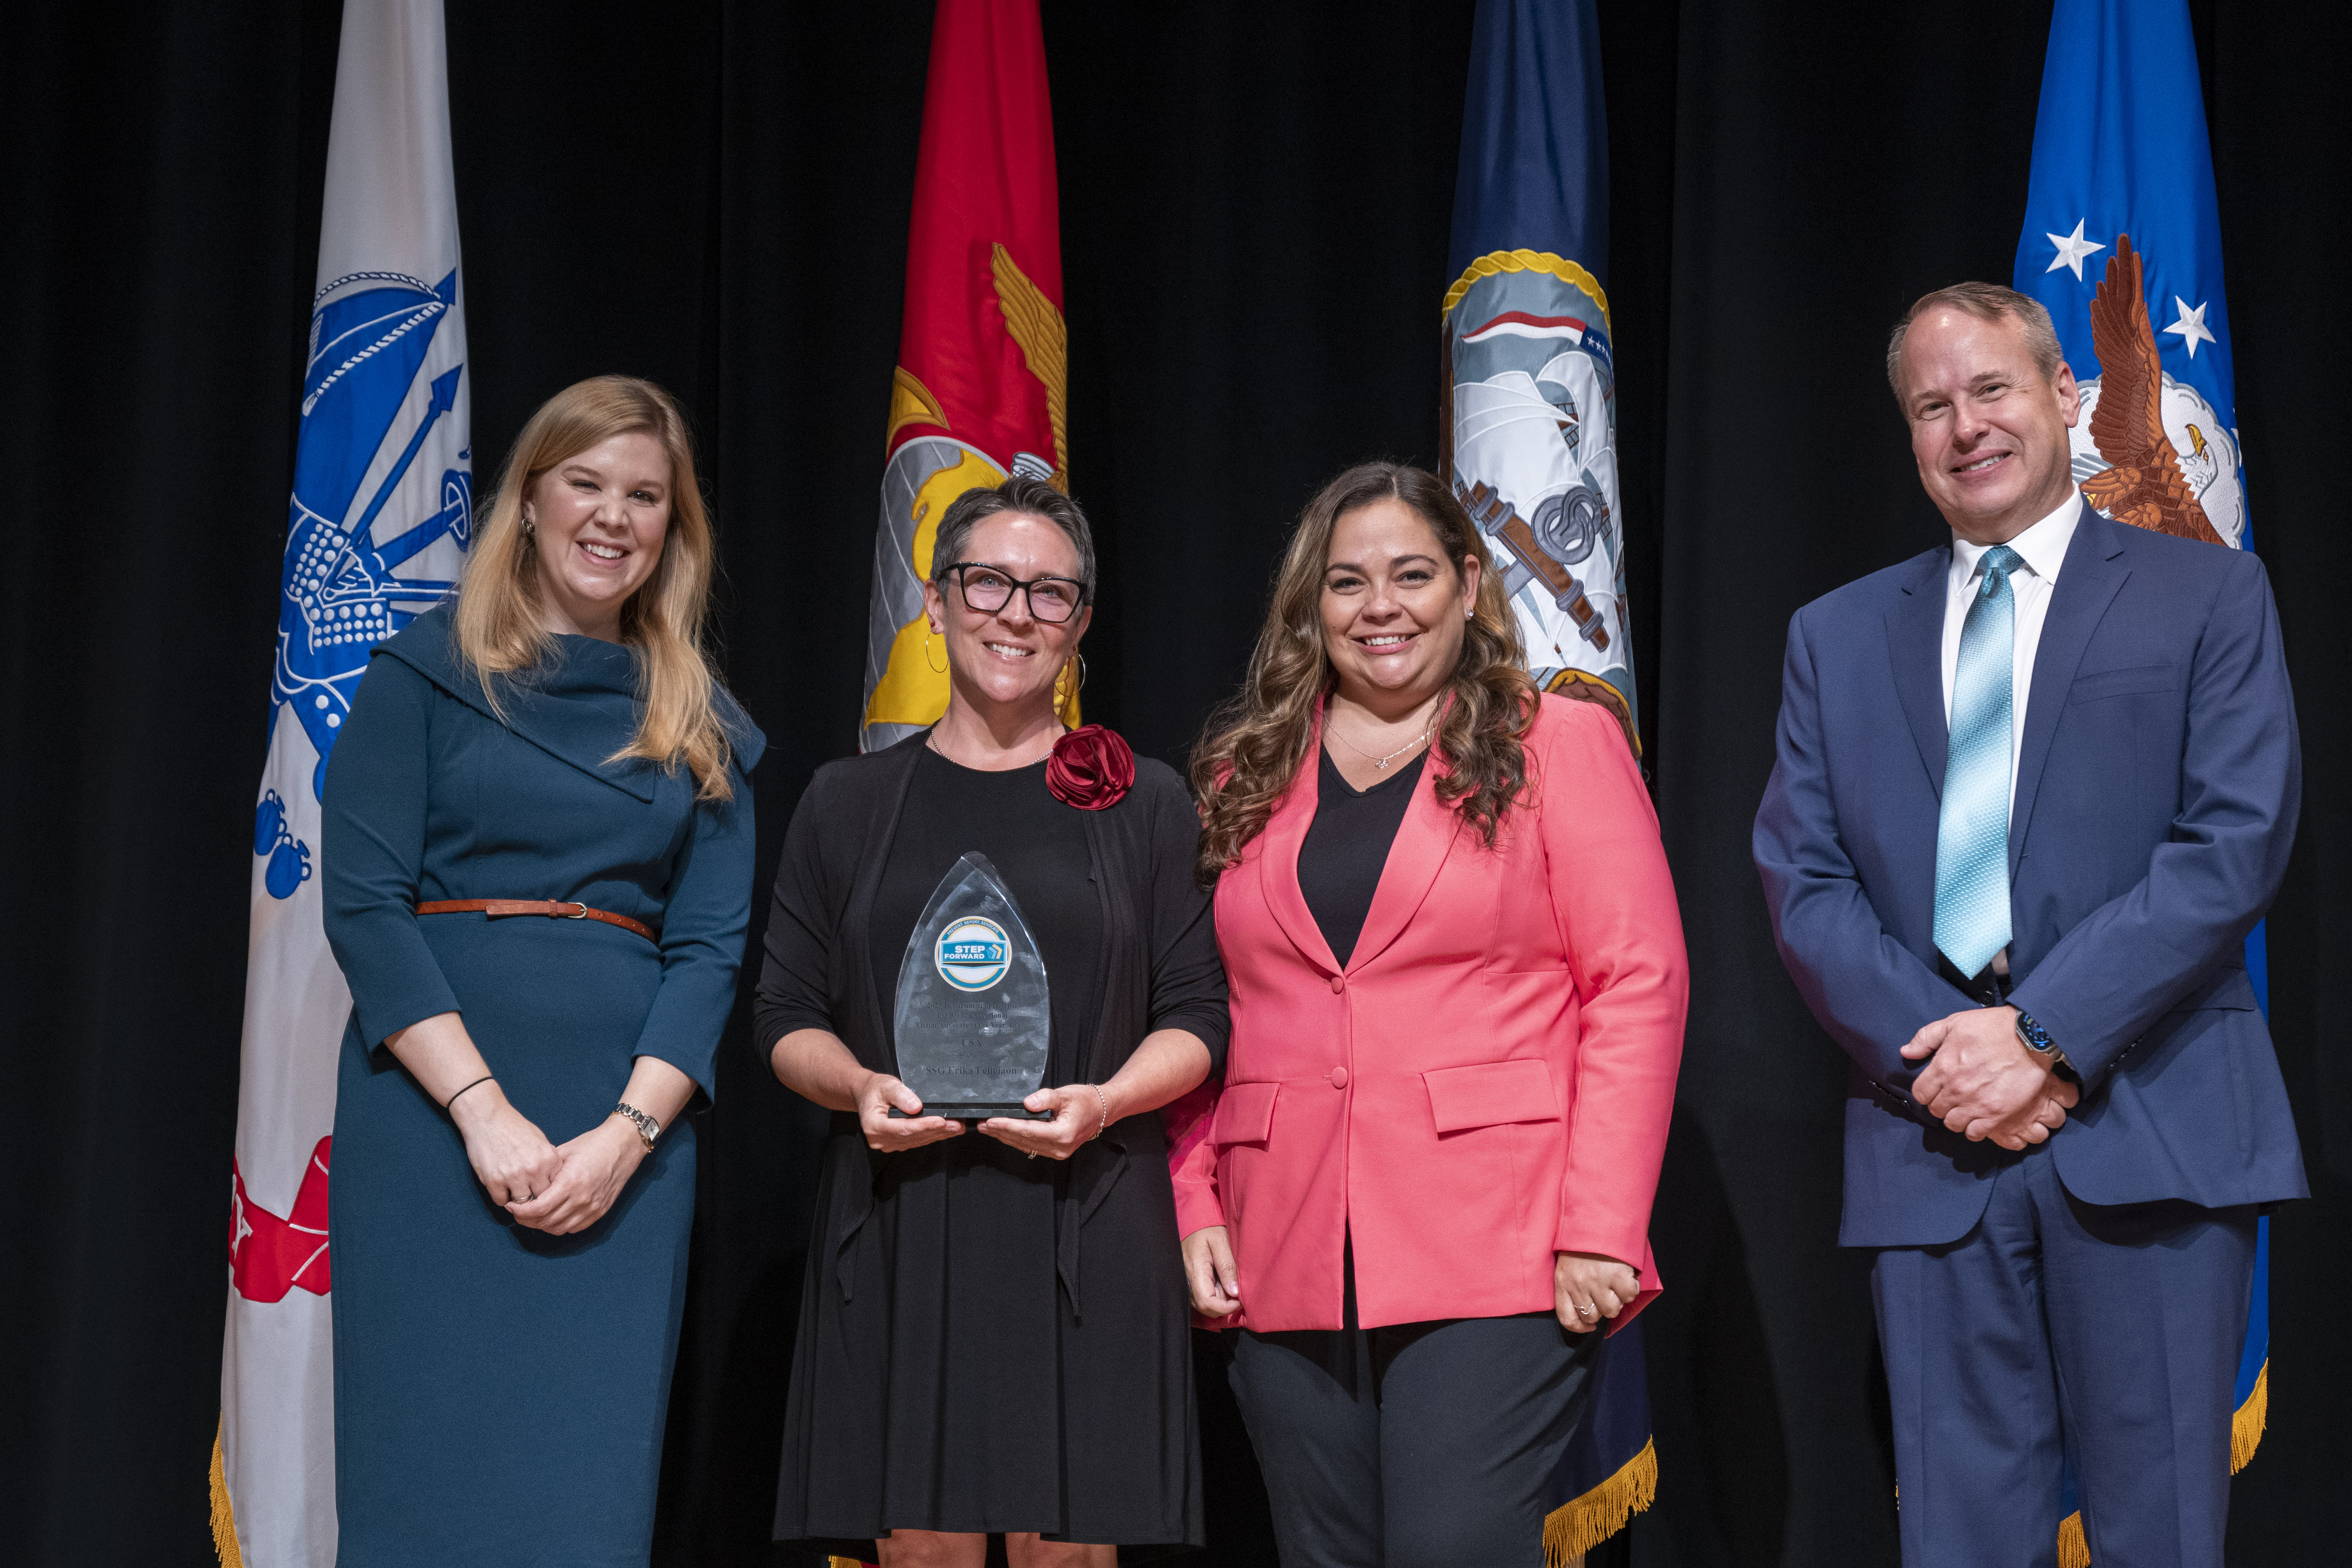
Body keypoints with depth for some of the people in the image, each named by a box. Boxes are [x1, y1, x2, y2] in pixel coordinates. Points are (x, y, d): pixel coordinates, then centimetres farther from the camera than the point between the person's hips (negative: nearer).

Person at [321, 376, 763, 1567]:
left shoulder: (703, 728, 14)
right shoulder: (427, 671, 5)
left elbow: (709, 947, 6)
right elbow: (363, 902, -4)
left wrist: (628, 1131, -10)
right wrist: (487, 1109, -13)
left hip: (625, 1128, 2)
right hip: (433, 1101, -2)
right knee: (433, 1465, -4)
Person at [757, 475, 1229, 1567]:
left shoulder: (1143, 802, 9)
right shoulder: (848, 802, 12)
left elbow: (1196, 1019, 7)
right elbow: (788, 1016, 12)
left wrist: (1105, 1102, -12)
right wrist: (859, 1087, -9)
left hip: (1086, 1225, 0)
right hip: (896, 1227, 1)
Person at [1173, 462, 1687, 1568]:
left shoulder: (1558, 746, 5)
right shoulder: (1243, 775, 16)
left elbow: (1638, 989, -3)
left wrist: (1599, 1231, -11)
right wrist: (1193, 1206, 2)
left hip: (1494, 1262, -4)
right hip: (1287, 1270, 4)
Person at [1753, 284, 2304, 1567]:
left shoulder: (2210, 599, 7)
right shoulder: (1836, 637, 16)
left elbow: (2236, 839, -5)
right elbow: (1802, 880, 7)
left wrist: (2046, 1035, -13)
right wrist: (1938, 1052, -9)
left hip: (2150, 1130, -2)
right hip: (1931, 1142, 2)